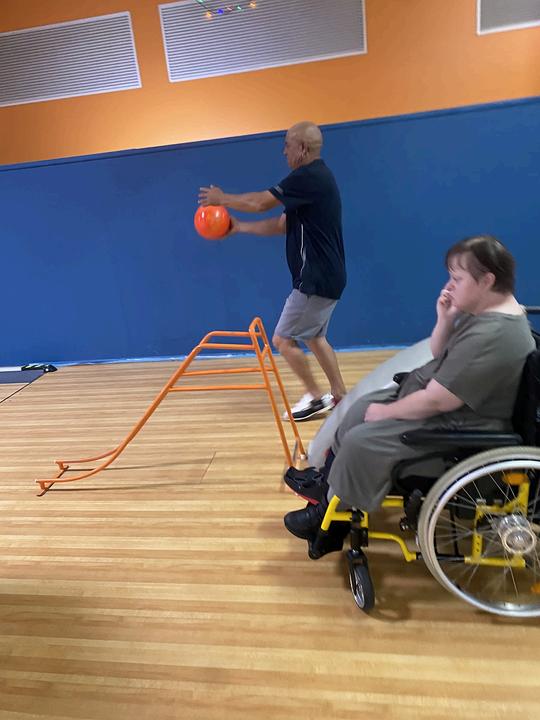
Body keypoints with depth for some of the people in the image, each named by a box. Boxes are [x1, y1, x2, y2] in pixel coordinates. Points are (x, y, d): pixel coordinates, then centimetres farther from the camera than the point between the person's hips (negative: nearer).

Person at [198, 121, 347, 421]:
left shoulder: (308, 177, -16)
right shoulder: (315, 177, 16)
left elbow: (260, 203, -15)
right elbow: (282, 225, 17)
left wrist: (223, 199, 3)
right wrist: (239, 227, 16)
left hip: (317, 280, -10)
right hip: (323, 277, 10)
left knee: (283, 340, -2)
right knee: (314, 337, 19)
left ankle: (316, 397, 9)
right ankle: (340, 396, 24)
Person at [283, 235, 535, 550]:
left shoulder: (492, 336, -31)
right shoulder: (482, 311, 1)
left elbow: (436, 401, -29)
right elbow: (438, 355, 11)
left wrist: (385, 413, -14)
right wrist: (445, 319, -8)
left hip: (459, 425, -10)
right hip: (441, 398, 11)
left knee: (361, 441, -15)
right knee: (361, 409, 10)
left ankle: (330, 514, 9)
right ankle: (326, 481, 25)